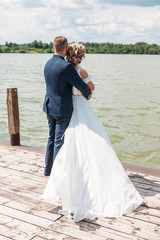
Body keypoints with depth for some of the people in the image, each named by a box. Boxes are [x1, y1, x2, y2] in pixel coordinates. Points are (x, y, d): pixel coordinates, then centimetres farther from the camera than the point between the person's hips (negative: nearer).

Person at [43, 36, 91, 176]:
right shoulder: (66, 66, -22)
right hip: (62, 109, -8)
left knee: (52, 138, 20)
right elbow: (82, 86, -15)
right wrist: (87, 94, 8)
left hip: (49, 107, 8)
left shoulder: (48, 64, 5)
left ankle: (48, 168, 32)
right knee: (60, 141, 2)